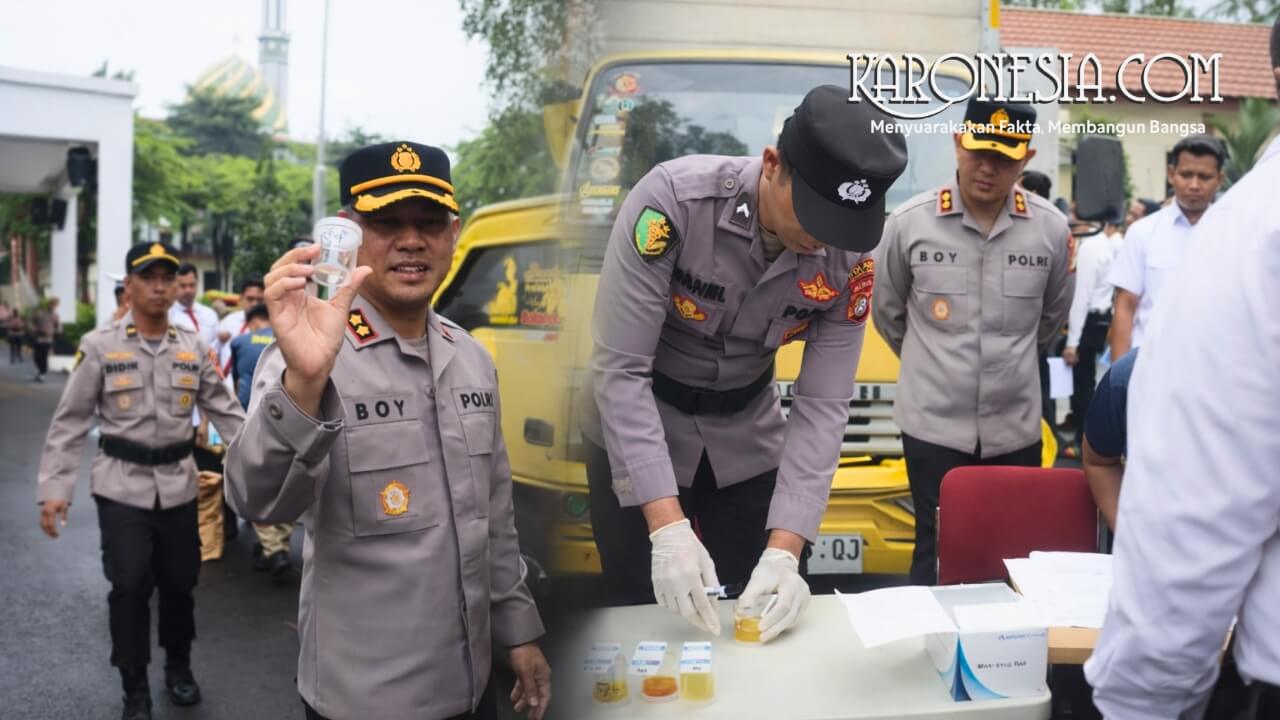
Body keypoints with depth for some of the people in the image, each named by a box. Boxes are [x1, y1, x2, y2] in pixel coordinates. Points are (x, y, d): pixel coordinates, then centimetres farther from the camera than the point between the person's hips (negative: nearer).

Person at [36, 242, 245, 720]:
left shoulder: (192, 348, 4)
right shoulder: (100, 346, -5)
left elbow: (224, 410, 8)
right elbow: (70, 423, -4)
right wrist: (55, 489, -10)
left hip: (178, 485, 3)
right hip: (123, 485, -3)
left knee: (180, 580, 12)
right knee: (130, 585, -5)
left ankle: (179, 667, 35)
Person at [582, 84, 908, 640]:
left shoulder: (850, 259, -18)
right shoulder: (674, 199, -31)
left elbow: (822, 406, -14)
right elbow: (619, 368, -29)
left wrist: (784, 548, -25)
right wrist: (667, 526, -35)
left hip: (747, 439, 3)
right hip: (637, 431, -3)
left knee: (761, 621, 10)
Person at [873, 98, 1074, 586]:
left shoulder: (1051, 229, -3)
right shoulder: (909, 223, -8)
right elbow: (887, 313, 8)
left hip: (1015, 430, 2)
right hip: (934, 427, -2)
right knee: (937, 554, 6)